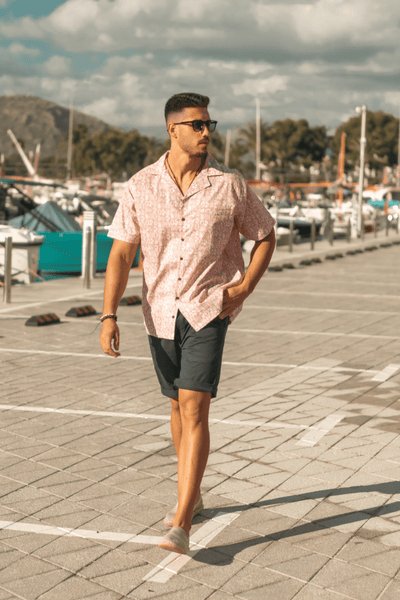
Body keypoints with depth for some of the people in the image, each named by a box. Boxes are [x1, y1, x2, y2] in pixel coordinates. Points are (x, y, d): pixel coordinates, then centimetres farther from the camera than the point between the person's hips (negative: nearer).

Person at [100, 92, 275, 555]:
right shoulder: (141, 186, -3)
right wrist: (109, 316, -15)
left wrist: (243, 288, -6)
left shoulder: (230, 185, -5)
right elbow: (120, 255, -4)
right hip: (160, 312, 3)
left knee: (194, 408, -13)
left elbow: (266, 236, 8)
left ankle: (181, 525, -8)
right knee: (178, 405, 17)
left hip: (208, 310, -3)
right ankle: (192, 495, 37)